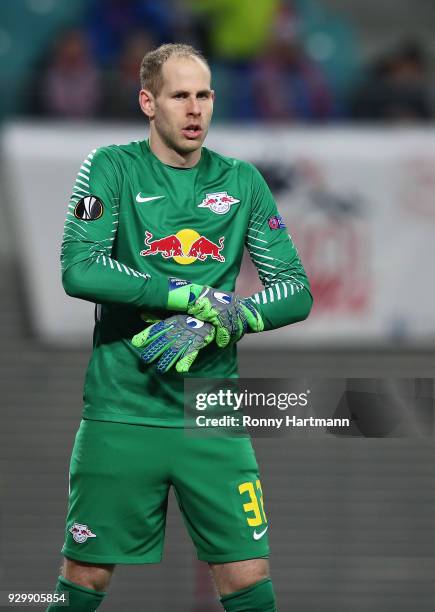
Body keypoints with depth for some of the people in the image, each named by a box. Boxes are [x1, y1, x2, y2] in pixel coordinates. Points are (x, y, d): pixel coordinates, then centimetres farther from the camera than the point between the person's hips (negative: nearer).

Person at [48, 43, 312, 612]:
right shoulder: (111, 168, 0)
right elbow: (79, 269, -14)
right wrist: (195, 296, -18)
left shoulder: (242, 182, 9)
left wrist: (215, 325, -14)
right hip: (121, 411, -2)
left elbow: (296, 291, 5)